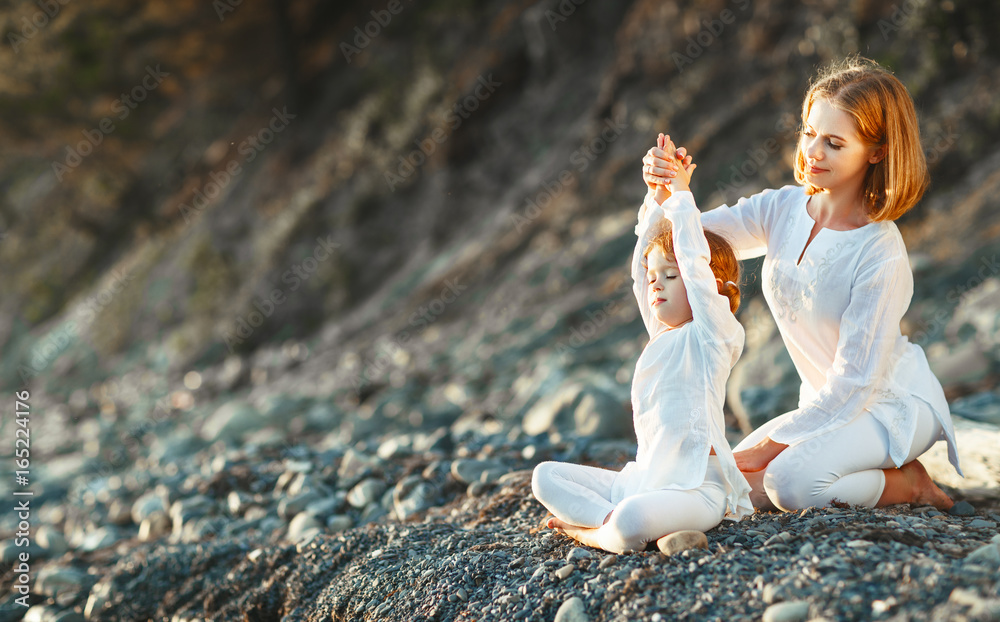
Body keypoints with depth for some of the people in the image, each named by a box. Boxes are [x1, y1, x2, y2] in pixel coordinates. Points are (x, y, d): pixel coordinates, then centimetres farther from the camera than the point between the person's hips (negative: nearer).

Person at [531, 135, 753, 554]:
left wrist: (680, 194, -2)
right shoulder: (662, 334, 16)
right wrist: (658, 198, 15)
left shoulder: (711, 332, -4)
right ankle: (611, 518, -13)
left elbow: (695, 261, -12)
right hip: (645, 479, 9)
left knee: (630, 524, -37)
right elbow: (641, 259, 20)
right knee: (546, 476, 6)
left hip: (695, 488, -9)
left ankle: (594, 532, -6)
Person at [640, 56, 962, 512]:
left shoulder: (881, 254, -24)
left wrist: (767, 446, -22)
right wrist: (666, 189, -29)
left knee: (790, 480, -29)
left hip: (896, 405, -7)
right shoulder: (783, 210, -5)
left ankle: (906, 483, -3)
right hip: (830, 404, 7)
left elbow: (855, 382, -23)